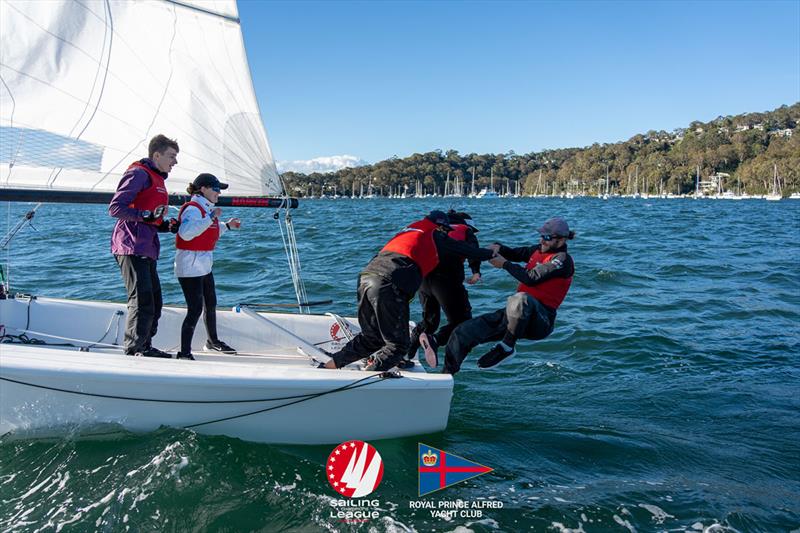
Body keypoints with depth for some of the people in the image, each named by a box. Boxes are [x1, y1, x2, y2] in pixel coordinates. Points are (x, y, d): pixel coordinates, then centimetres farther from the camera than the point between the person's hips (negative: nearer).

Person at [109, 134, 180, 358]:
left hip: (147, 250, 10)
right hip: (132, 248, -10)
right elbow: (115, 208, -15)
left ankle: (145, 347, 22)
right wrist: (147, 214, -25)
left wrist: (168, 225, 12)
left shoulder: (158, 180, 24)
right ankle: (133, 350, -7)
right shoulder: (139, 173, -6)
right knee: (142, 300, -13)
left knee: (154, 301, 13)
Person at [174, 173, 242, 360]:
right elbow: (186, 233, -33)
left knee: (211, 304, 20)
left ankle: (213, 342, 38)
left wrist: (228, 226, 19)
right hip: (190, 266, -10)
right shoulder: (192, 208, -17)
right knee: (195, 309, -12)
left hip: (205, 265, 10)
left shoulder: (207, 209, 14)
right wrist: (211, 218, -31)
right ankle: (184, 353, -5)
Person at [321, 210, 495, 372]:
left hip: (366, 277, 8)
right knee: (399, 344, 1)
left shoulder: (410, 229, 30)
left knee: (371, 338, 21)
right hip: (388, 285, -8)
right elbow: (469, 251, 19)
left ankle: (328, 366, 17)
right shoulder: (436, 236, 12)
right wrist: (492, 253, 37)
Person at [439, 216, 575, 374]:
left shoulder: (563, 260, -9)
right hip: (515, 313, 8)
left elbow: (532, 278, -19)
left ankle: (507, 347, -25)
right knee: (463, 332, -4)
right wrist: (498, 248, 1)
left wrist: (504, 264, -10)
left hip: (540, 320, -8)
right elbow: (515, 254, 23)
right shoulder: (539, 250, 16)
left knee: (521, 299, -45)